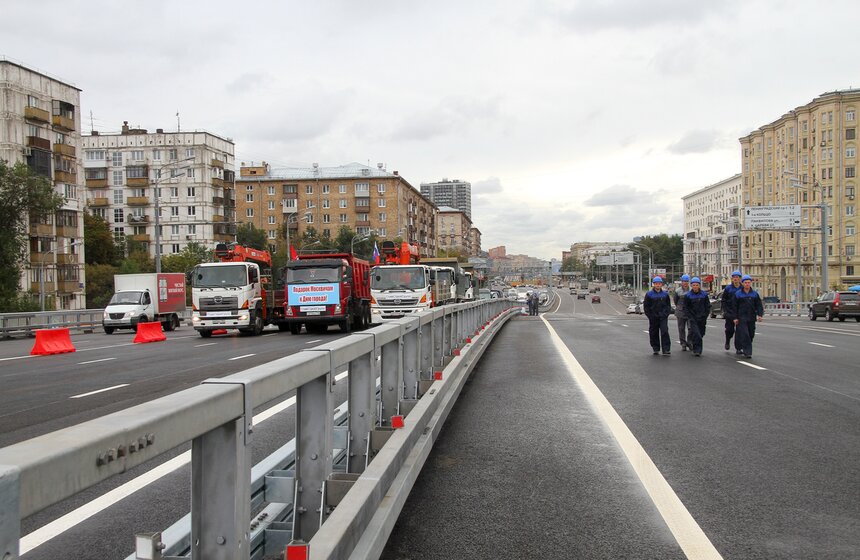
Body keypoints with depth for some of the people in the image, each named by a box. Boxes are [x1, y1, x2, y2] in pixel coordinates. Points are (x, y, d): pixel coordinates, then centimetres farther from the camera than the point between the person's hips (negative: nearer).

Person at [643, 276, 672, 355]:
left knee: (664, 332, -11)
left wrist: (666, 313, -1)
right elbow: (646, 307, 2)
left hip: (663, 317, 0)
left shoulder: (665, 294, 6)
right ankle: (656, 349, 19)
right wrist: (650, 316, -6)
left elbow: (668, 305, 13)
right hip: (653, 318, 0)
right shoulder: (649, 294, 0)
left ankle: (666, 349, -11)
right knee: (654, 333, 6)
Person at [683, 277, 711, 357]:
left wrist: (705, 316, -1)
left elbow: (708, 306, 9)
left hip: (702, 318, 3)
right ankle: (697, 350, -10)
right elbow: (685, 308, 0)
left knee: (701, 334, 9)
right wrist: (691, 317, -9)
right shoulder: (687, 295, -3)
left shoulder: (704, 294, 3)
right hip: (692, 318, -3)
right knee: (696, 334, -15)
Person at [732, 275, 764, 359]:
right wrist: (735, 318, -5)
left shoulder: (755, 294, 7)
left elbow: (759, 305, 5)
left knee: (751, 334, 9)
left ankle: (740, 348, 26)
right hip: (741, 318, -4)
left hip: (751, 318, 4)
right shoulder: (738, 294, -1)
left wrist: (760, 315, -9)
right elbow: (735, 307, 0)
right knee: (744, 334, -11)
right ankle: (747, 352, -10)